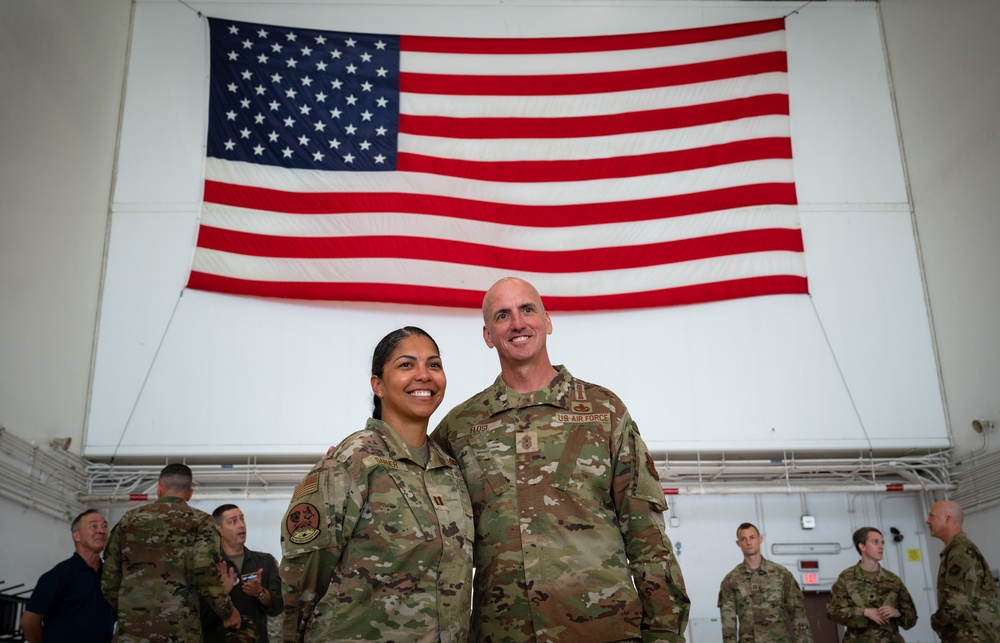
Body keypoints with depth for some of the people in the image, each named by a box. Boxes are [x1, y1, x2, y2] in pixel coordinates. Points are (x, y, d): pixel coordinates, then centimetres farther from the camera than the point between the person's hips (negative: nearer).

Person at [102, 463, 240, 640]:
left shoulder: (129, 519, 11)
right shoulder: (200, 521, 1)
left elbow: (109, 577, 12)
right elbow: (205, 572, -14)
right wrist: (227, 612, -1)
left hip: (131, 630, 3)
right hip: (179, 632, -2)